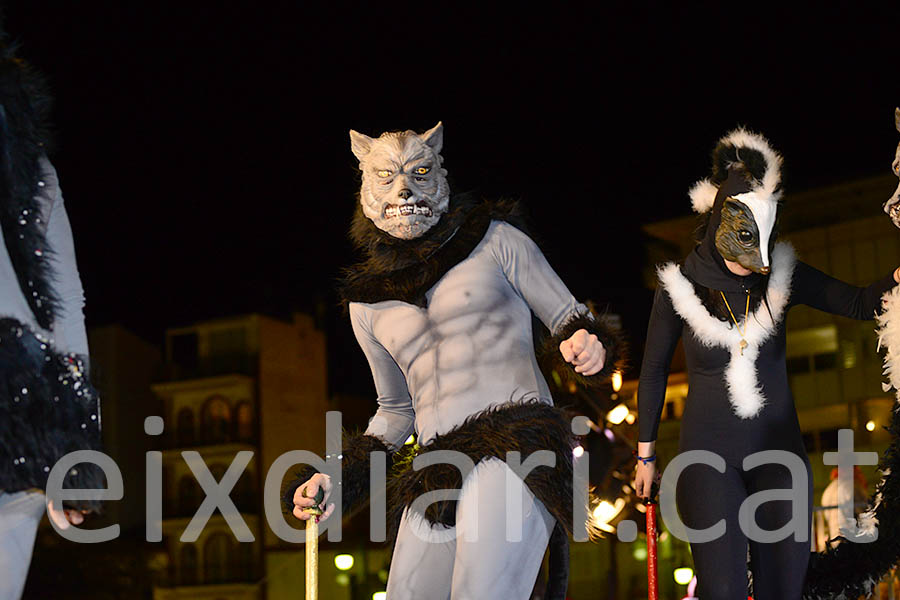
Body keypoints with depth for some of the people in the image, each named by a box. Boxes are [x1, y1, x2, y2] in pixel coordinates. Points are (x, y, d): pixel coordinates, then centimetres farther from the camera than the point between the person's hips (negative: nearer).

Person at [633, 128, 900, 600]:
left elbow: (860, 304, -9)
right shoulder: (680, 287, -6)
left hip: (778, 448, 2)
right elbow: (653, 372, 4)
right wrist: (645, 456, 8)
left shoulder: (782, 275, -2)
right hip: (709, 452, -2)